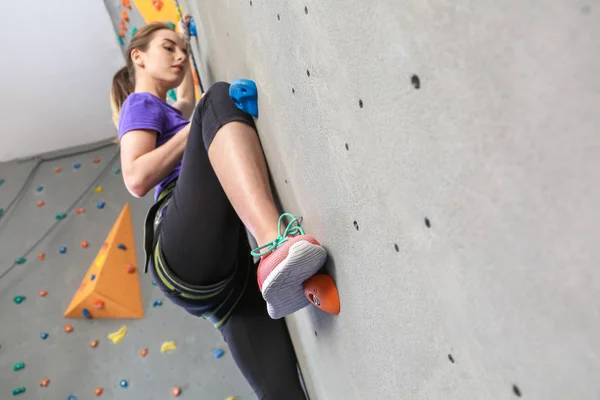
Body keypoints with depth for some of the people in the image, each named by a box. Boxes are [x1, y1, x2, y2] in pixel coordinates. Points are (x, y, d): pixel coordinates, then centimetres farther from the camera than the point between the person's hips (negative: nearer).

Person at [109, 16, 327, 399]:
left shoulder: (166, 111, 37)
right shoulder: (140, 103, 13)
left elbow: (187, 106, 62)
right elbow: (136, 179, -6)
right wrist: (199, 124, 0)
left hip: (227, 268, 7)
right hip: (184, 255, -7)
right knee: (220, 98, -20)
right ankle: (275, 245, -40)